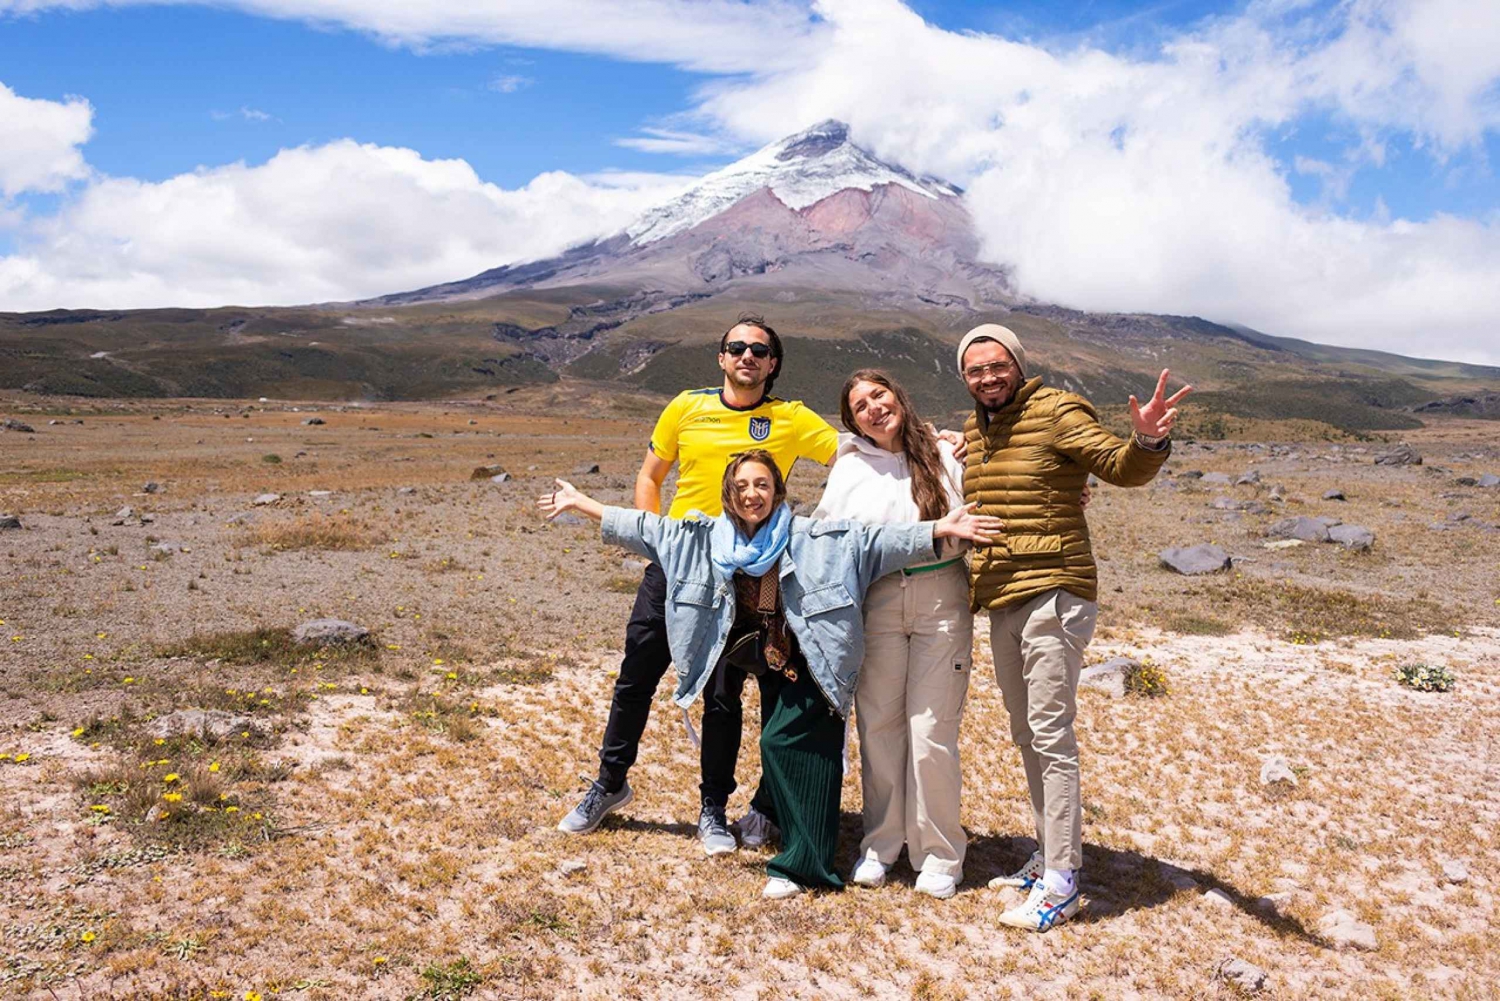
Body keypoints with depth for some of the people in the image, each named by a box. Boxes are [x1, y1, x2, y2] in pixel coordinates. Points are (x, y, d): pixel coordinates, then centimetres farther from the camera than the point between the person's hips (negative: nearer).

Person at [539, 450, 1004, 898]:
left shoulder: (813, 538, -15)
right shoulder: (707, 537, -3)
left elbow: (874, 538, -21)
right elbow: (648, 528, 2)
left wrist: (941, 529, -32)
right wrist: (578, 501, 3)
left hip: (812, 667, -5)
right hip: (770, 665, 5)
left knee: (783, 742, -14)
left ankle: (800, 863, -4)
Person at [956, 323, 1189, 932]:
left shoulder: (1056, 413, -7)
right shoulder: (973, 433, 15)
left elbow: (1120, 467, -20)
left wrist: (1148, 441, -40)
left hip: (1052, 595, -8)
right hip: (1001, 604, 8)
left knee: (1050, 735, -7)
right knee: (1026, 736, 15)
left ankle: (1061, 884, 0)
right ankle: (1047, 858, 27)